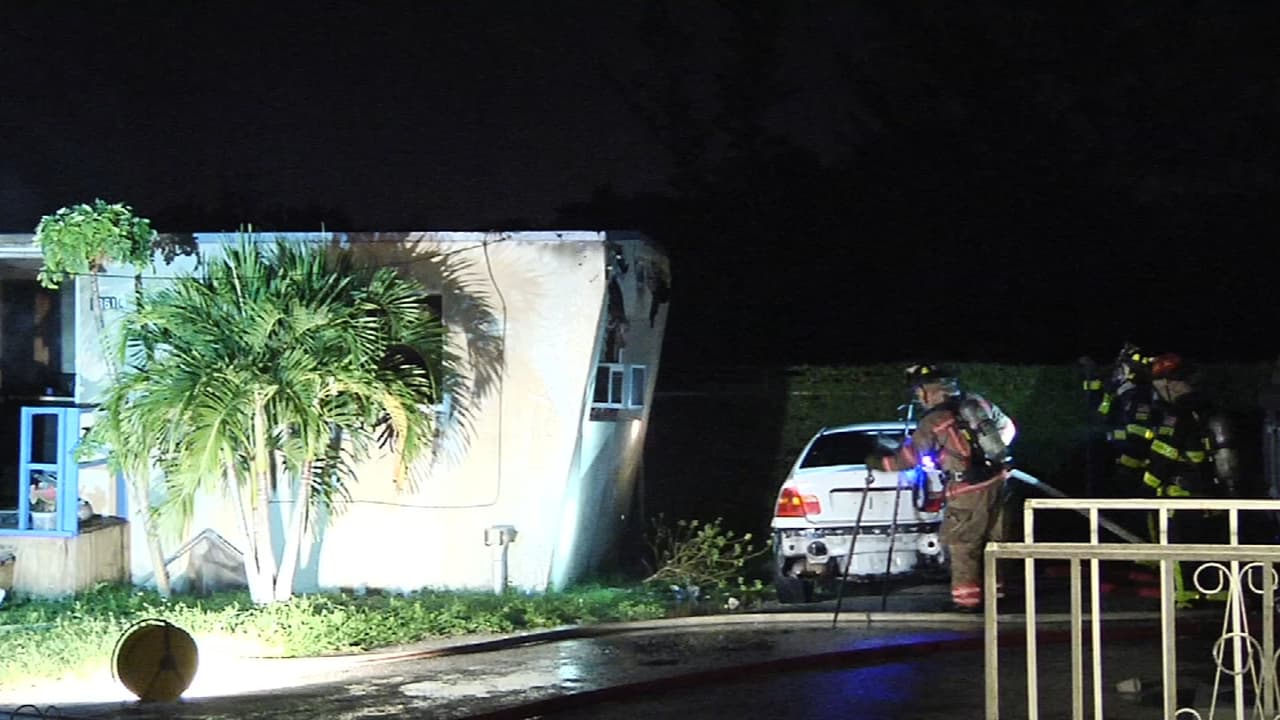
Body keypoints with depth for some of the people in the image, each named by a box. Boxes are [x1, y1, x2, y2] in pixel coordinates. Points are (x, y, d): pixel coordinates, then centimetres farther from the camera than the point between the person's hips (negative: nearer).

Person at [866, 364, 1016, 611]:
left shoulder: (932, 422, -13)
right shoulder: (977, 402, 5)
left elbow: (907, 457, -5)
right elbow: (1007, 427, 17)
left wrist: (878, 463, 10)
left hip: (970, 490, -7)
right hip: (996, 480, 7)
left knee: (962, 544, 4)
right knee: (991, 539, 18)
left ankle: (967, 597, 6)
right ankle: (994, 588, 28)